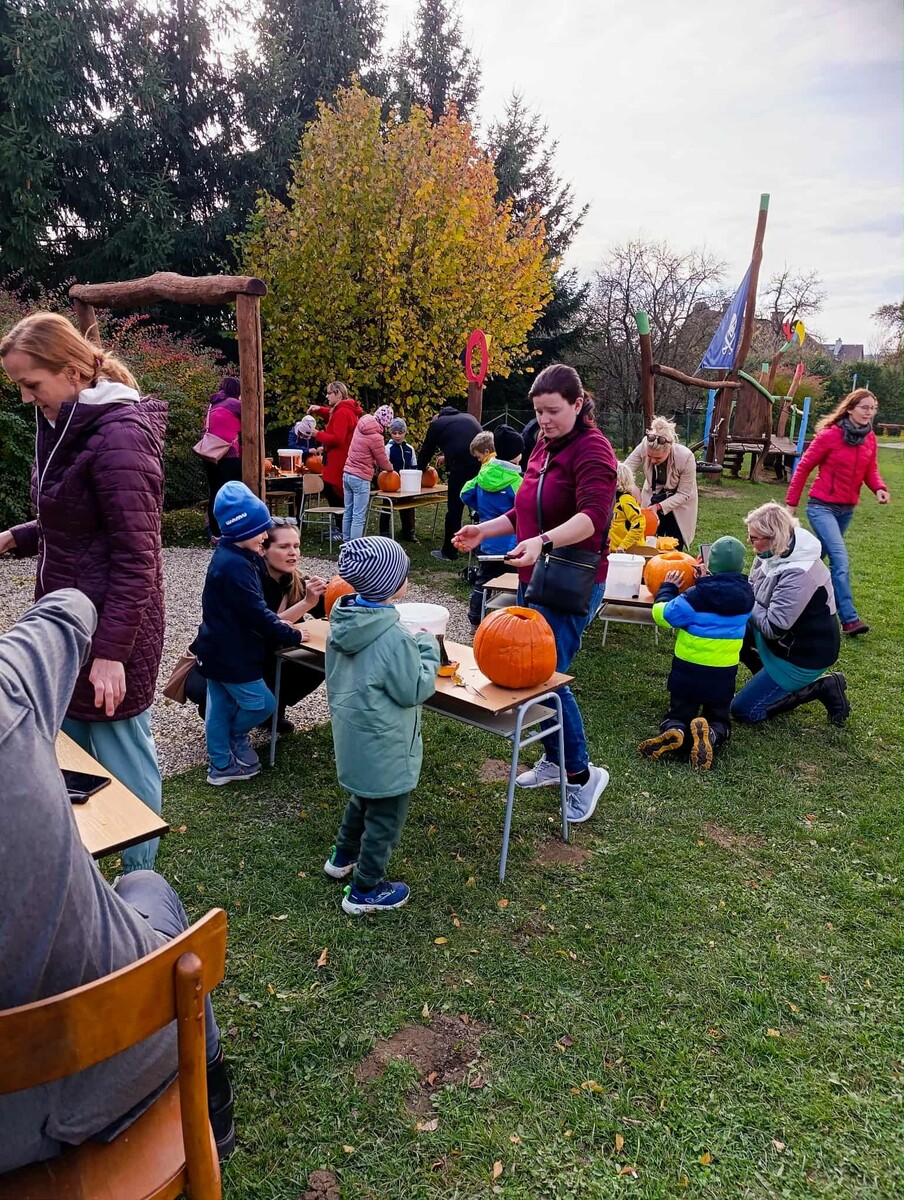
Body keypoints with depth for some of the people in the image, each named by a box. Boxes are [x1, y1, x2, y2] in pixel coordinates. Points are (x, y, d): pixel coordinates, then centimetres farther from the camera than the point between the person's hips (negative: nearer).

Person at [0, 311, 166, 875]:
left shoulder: (120, 435, -19)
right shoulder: (67, 426, 10)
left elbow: (136, 557, -21)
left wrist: (111, 652, -21)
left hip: (112, 624, -9)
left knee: (121, 754, 5)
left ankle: (140, 882, 25)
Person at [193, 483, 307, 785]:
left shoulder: (232, 556, 8)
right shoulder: (234, 566, -26)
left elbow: (252, 607, 16)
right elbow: (256, 615, -24)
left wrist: (275, 622, 3)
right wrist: (294, 636, -15)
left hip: (220, 649, 10)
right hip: (229, 654, -10)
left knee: (220, 707, 17)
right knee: (261, 703, 5)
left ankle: (222, 765, 28)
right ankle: (236, 738, 30)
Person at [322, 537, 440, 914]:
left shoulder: (342, 621, -4)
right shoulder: (394, 638, -29)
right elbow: (415, 690, -19)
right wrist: (428, 650, -6)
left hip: (352, 734, 8)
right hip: (383, 746, -8)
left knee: (363, 798, 31)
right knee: (386, 816, 11)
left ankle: (343, 857, 49)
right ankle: (365, 891, 25)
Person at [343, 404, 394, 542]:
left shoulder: (361, 425, 4)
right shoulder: (376, 437, -16)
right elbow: (383, 461, -4)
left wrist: (374, 463, 9)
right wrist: (390, 468, 16)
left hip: (347, 473, 8)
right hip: (360, 479, -8)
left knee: (348, 513, 13)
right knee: (359, 517, -4)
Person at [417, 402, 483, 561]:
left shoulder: (437, 424, 17)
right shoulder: (469, 417, 29)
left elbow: (427, 449, 25)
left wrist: (420, 469, 43)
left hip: (461, 465, -4)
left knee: (454, 509, 4)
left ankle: (449, 552, 10)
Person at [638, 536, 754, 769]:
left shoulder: (697, 596, -19)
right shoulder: (746, 596, -5)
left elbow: (662, 615, -10)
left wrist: (667, 588, 5)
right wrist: (707, 581, 16)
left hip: (688, 670, -2)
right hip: (724, 674, 2)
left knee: (678, 715, 16)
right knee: (720, 720, 19)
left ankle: (674, 731, -21)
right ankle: (711, 734, -19)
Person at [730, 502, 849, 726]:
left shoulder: (799, 574, -32)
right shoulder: (775, 553, -6)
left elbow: (772, 627, -30)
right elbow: (752, 591, 6)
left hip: (805, 655, -9)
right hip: (785, 638, 9)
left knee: (742, 710, -5)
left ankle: (822, 687, 1)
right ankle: (768, 676, 13)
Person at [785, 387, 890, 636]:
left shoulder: (870, 439, 3)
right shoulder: (830, 435, -14)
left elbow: (870, 471, 8)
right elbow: (804, 467, -8)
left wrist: (879, 488, -15)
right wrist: (791, 502, -6)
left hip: (847, 509, 6)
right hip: (822, 506, -6)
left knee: (818, 557, 17)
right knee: (841, 560, -16)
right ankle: (849, 619, -15)